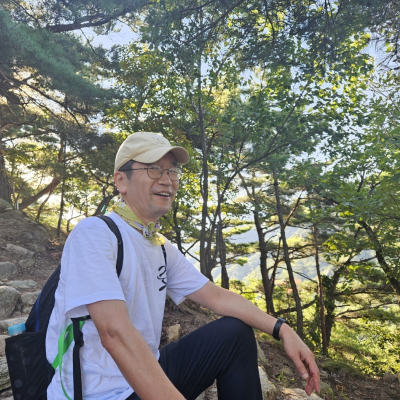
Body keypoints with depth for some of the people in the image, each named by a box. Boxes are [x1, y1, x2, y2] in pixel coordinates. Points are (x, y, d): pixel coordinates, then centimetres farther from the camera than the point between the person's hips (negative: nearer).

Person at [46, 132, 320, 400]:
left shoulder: (162, 247, 6)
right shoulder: (94, 234, -19)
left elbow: (217, 296, 5)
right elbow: (115, 332, -29)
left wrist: (282, 329, -3)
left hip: (146, 374, 8)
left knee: (236, 334, 4)